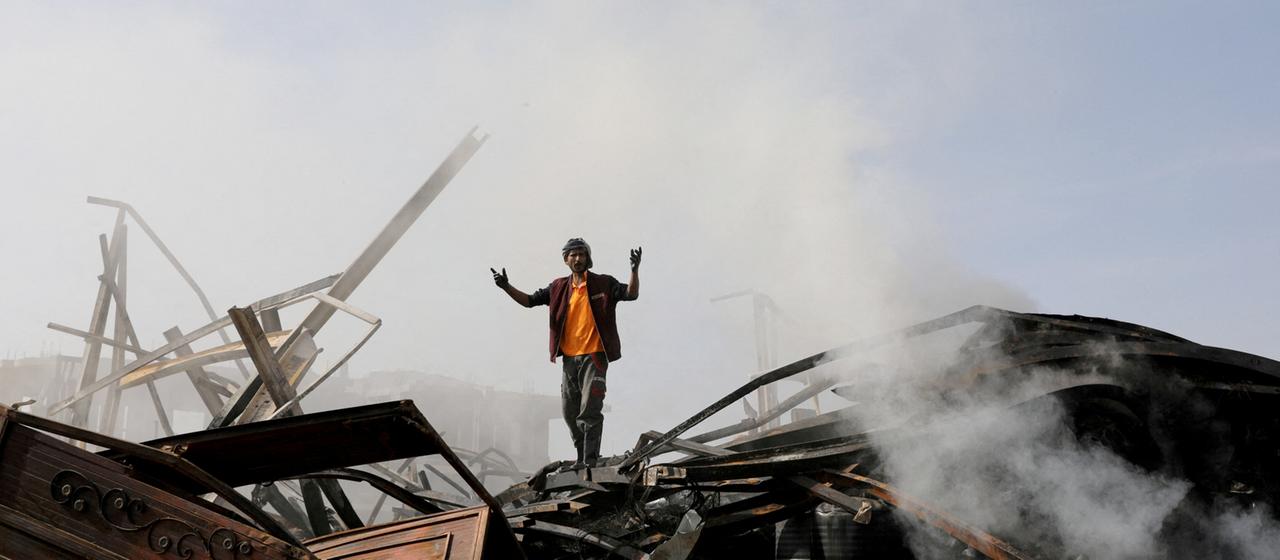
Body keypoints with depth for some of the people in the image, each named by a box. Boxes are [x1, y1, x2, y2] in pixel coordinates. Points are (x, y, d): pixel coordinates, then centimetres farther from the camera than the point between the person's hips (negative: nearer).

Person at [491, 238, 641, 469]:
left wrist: (635, 270, -28)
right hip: (569, 359, 5)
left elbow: (631, 294, -12)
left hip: (594, 357, -5)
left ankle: (591, 461, -9)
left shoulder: (603, 284, -1)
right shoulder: (559, 288, 10)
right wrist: (506, 286, 1)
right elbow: (529, 300, 13)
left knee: (589, 411, -12)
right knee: (569, 412, 10)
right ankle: (582, 457, 24)